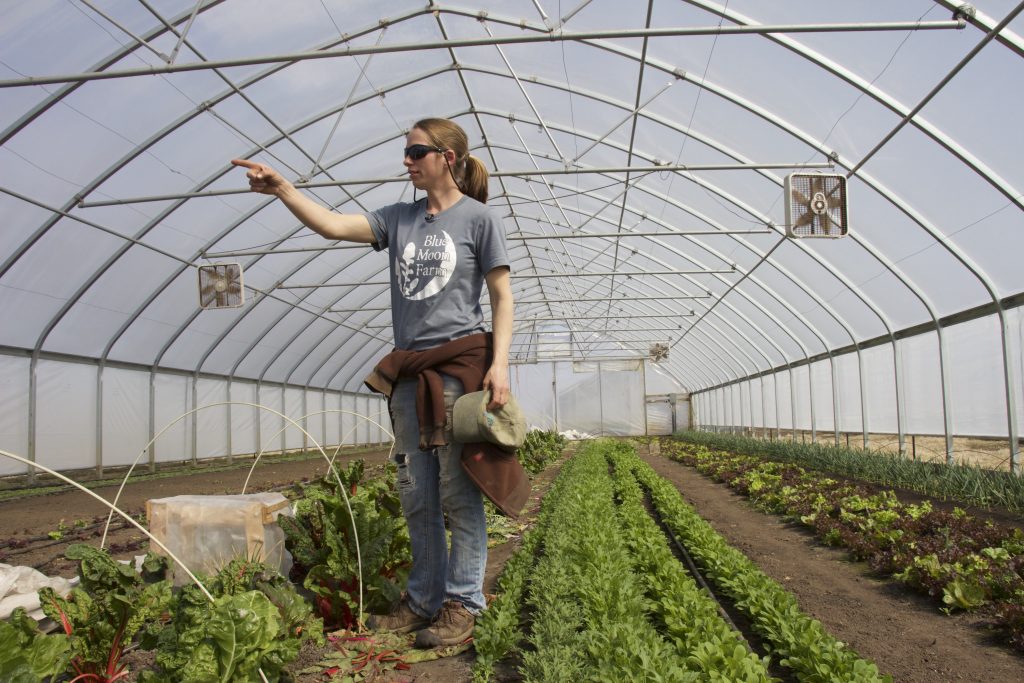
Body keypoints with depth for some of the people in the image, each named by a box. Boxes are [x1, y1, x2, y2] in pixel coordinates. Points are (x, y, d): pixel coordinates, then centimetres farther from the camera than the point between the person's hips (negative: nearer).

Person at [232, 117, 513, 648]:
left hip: (459, 365, -5)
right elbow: (333, 226, 5)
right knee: (416, 495, 9)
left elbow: (502, 297, -1)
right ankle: (423, 600, 21)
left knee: (458, 490, -3)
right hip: (409, 369, 6)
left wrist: (499, 363, -12)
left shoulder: (479, 219, 1)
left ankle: (463, 605, 8)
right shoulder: (400, 219, 15)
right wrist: (282, 189, -8)